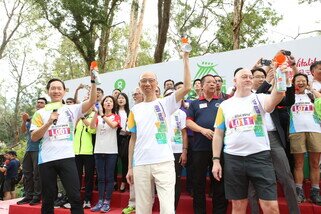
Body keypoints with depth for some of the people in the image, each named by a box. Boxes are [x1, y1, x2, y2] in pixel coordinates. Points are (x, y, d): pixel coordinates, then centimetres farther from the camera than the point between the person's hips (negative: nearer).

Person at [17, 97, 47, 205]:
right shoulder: (31, 117, 20)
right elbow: (23, 130, 11)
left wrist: (29, 119, -17)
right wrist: (24, 121, -6)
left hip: (39, 149, -7)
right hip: (29, 149, 7)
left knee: (37, 174, -6)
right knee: (27, 173, 7)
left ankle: (37, 196, -2)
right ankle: (28, 195, 12)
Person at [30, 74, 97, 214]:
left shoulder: (71, 109, 7)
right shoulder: (40, 113, 8)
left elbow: (92, 101, -7)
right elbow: (34, 137, 1)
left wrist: (93, 81, -17)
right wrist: (49, 122, -12)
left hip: (67, 158, -1)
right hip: (46, 160, 1)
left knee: (75, 197, -2)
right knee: (48, 199, 12)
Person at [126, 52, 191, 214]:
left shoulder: (165, 103, 4)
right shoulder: (135, 109, 12)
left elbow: (187, 87, -11)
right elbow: (133, 139, 13)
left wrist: (185, 58, -10)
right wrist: (130, 167, 10)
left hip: (164, 162, -3)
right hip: (140, 164, 3)